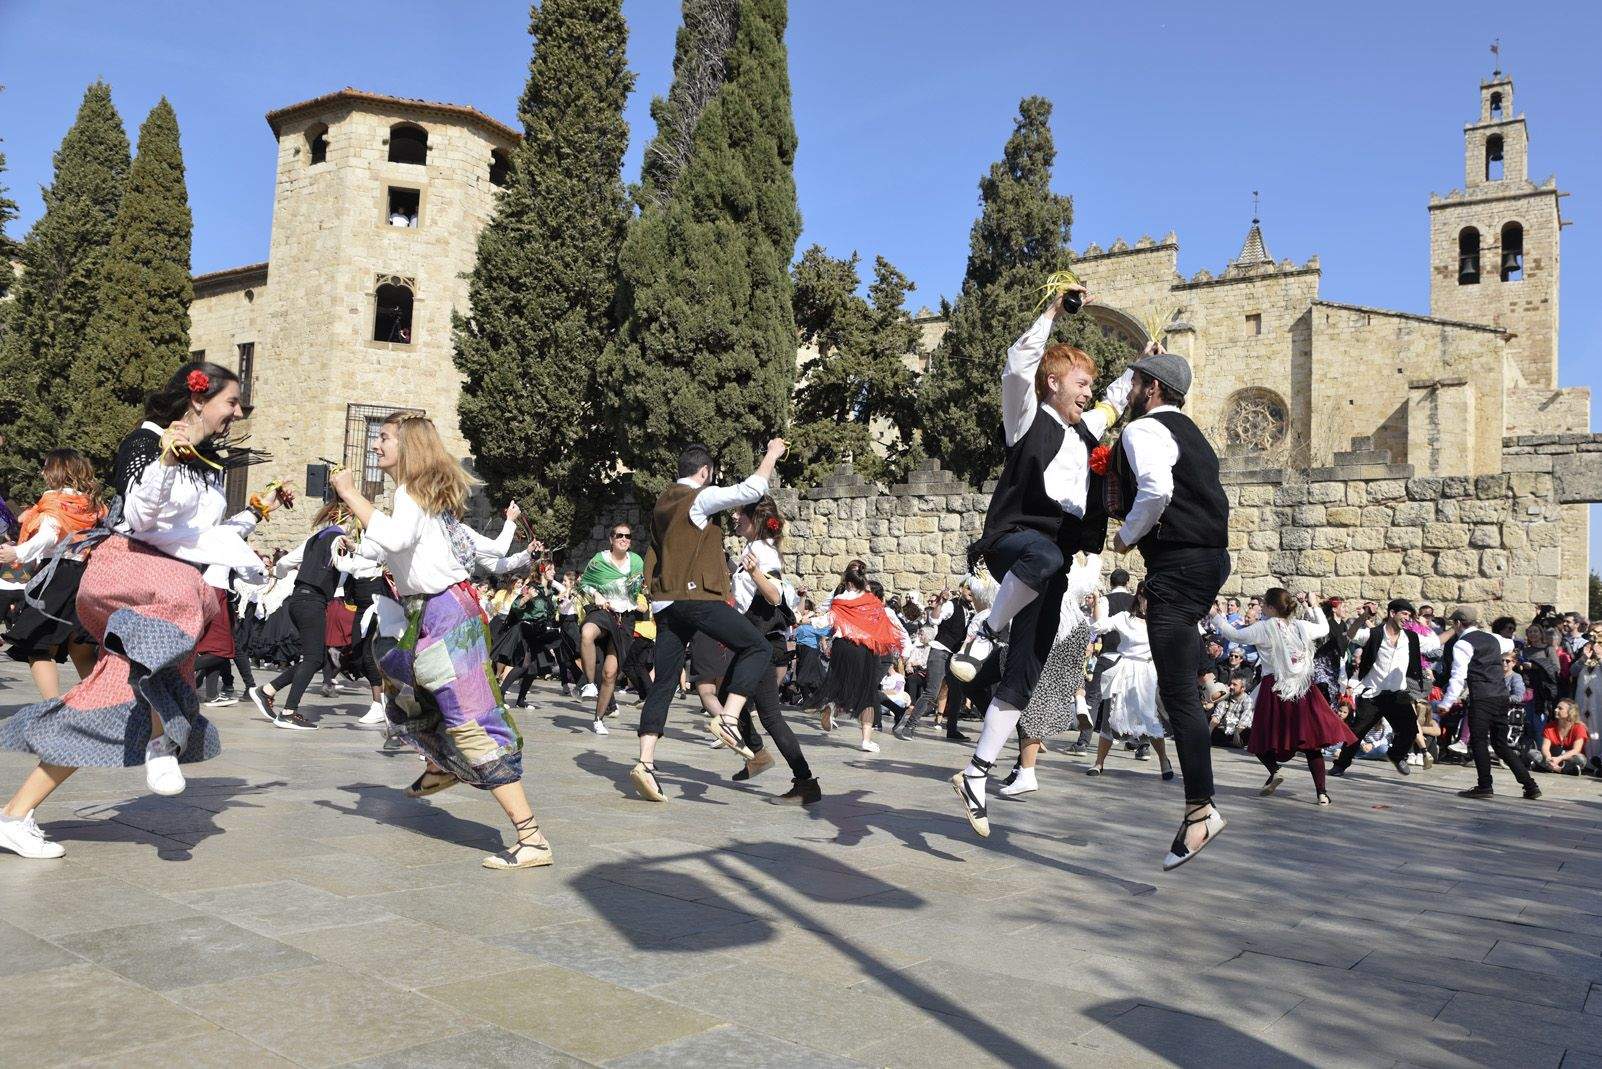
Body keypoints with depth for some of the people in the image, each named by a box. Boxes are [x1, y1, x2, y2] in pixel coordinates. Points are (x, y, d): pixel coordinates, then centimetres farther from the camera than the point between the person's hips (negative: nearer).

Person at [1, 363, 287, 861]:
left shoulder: (209, 462, 22)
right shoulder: (145, 443, 0)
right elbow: (137, 518, -14)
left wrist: (255, 515, 26)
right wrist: (165, 462, -25)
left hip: (178, 587, 8)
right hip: (125, 567, -8)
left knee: (107, 714, -1)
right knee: (182, 592, -42)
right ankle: (160, 743, -37)